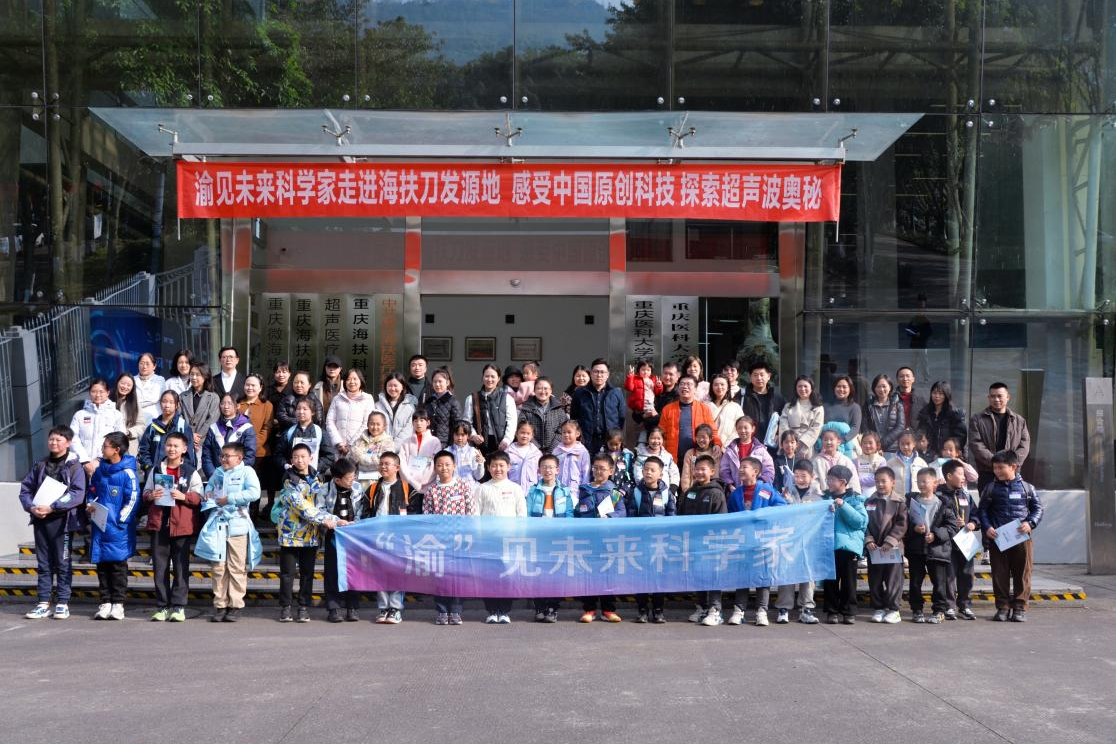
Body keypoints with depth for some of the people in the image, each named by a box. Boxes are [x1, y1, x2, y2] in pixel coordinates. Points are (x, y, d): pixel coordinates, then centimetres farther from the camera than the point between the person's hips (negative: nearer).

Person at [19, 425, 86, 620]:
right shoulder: (40, 465, 12)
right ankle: (44, 604, 14)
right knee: (43, 563, 9)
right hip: (40, 520, 5)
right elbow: (25, 488, 11)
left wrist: (52, 507, -19)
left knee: (63, 563, 1)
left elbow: (77, 495, -13)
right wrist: (31, 506, -7)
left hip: (62, 520, -5)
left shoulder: (74, 466, -3)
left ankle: (62, 603, 8)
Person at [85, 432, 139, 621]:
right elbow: (91, 490, 21)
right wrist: (90, 505, 3)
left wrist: (120, 519, -14)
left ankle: (118, 603, 7)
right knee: (101, 564, 9)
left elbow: (133, 499, -11)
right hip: (99, 526, 6)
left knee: (118, 565, 0)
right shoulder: (100, 469, 9)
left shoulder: (127, 472, -10)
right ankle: (105, 602, 17)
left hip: (118, 528, -6)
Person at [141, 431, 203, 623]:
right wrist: (151, 495, -6)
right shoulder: (156, 470, 12)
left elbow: (199, 497, -1)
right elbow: (145, 493, 15)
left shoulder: (191, 472, 1)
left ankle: (178, 606, 7)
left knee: (181, 567, 1)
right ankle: (162, 606, 13)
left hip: (182, 526, -3)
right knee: (160, 567, 6)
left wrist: (184, 496, -17)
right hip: (159, 523, 3)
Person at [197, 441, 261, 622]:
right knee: (218, 567, 5)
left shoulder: (247, 471, -2)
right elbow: (209, 484, 35)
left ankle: (236, 605, 6)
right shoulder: (218, 472, 16)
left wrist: (229, 499, -14)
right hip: (217, 526, 5)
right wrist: (208, 492, 11)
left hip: (238, 526, -5)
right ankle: (220, 605, 12)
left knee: (237, 568, -1)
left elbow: (254, 493, -15)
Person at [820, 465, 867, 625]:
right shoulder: (825, 498, 10)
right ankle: (832, 611, 11)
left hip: (849, 545, -2)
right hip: (828, 544, 2)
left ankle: (849, 612, 11)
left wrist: (843, 506, -14)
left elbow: (862, 521, -8)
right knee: (830, 580, 3)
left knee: (848, 580, 2)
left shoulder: (854, 499, 3)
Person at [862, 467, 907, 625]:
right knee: (875, 580, 8)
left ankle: (893, 610, 11)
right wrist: (868, 540, -8)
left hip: (893, 548, -3)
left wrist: (889, 541, -15)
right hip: (874, 548, 3)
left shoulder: (899, 502, -2)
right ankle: (878, 608, 19)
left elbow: (901, 525, -7)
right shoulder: (869, 502, 7)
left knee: (893, 580, 1)